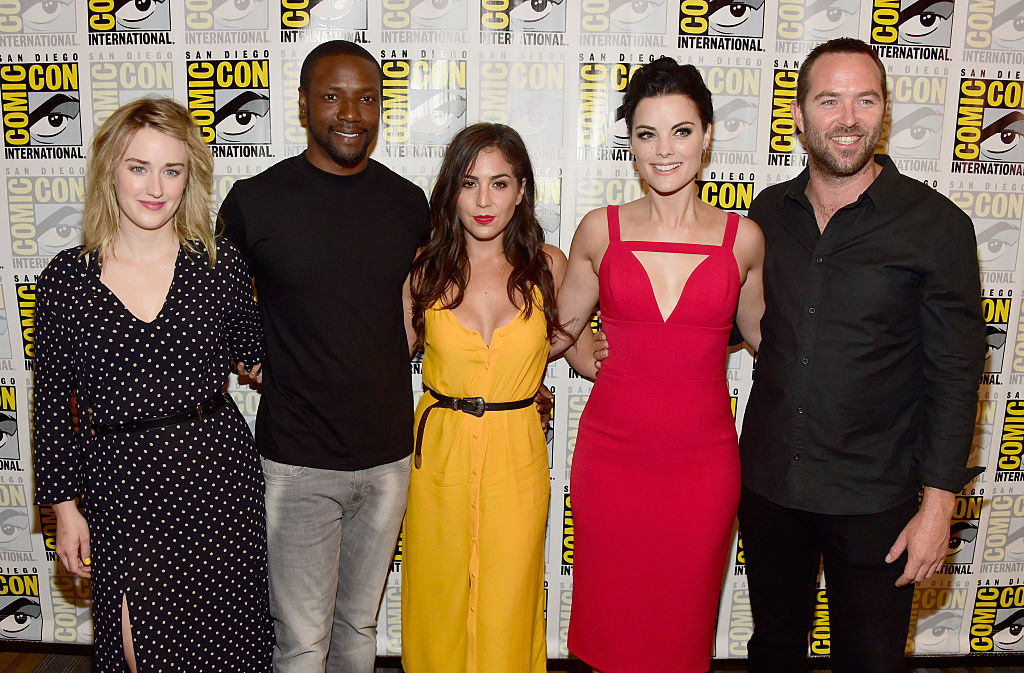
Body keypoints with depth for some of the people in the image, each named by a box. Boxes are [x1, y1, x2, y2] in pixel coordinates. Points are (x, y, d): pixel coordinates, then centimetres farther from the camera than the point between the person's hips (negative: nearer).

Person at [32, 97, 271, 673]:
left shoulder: (222, 266, -5)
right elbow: (53, 404, 2)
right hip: (119, 484, 0)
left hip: (216, 476, 0)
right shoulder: (65, 280, -4)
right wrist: (65, 506, 3)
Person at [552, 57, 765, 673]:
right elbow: (558, 331, 12)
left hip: (703, 460, 0)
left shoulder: (742, 237, -1)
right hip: (612, 454, 0)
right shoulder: (601, 230, -1)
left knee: (683, 622, 15)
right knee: (613, 621, 13)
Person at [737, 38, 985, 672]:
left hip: (874, 499, -3)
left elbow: (955, 375, -9)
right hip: (768, 481, 4)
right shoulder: (769, 211, 1)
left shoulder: (936, 224, -10)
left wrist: (938, 502, -11)